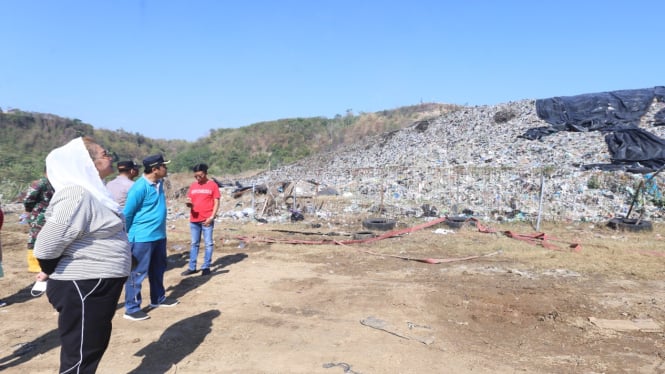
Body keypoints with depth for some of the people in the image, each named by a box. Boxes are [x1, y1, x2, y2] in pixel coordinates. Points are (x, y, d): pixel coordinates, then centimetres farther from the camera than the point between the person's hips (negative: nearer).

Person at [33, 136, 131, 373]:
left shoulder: (92, 192, 10)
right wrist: (61, 276, -7)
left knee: (93, 349, 22)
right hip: (83, 290, -10)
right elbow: (45, 248, -24)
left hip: (96, 287, 10)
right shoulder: (77, 195, -22)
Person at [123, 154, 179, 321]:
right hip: (142, 238, -9)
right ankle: (132, 308, 10)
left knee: (158, 269, 20)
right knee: (137, 273, 0)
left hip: (159, 235, 9)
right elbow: (127, 213, -14)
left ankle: (158, 299, 36)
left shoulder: (159, 183, 6)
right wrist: (128, 235, -4)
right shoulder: (140, 188, -20)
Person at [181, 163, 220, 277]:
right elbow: (189, 202, 13)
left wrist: (212, 217, -13)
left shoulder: (212, 185, -3)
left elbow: (216, 202, -5)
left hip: (207, 220, -5)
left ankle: (206, 267, 10)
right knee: (194, 244, 11)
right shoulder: (193, 186, 10)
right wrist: (188, 203, -12)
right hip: (194, 220, 5)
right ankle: (192, 267, 17)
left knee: (208, 243, 2)